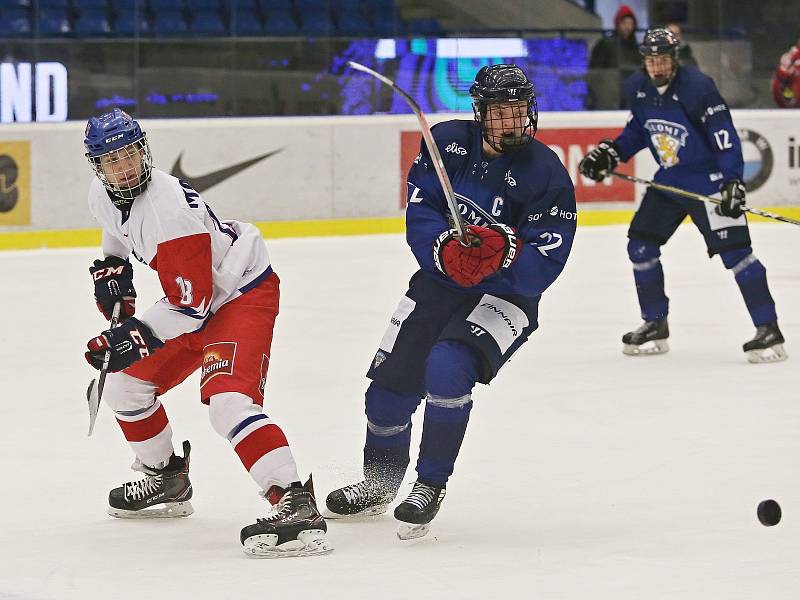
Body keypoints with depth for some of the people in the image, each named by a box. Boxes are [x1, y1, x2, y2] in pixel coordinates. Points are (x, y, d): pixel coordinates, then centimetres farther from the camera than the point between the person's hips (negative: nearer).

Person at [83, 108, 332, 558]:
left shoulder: (168, 210, -31)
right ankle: (167, 482, 37)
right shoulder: (103, 196, -4)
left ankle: (297, 506, -40)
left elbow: (191, 302, -29)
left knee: (228, 399, -29)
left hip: (243, 295, -10)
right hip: (196, 298, 10)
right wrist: (112, 266, 15)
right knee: (125, 383, 16)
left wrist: (139, 335, -32)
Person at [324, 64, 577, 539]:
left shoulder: (547, 175, -18)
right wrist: (446, 248, -29)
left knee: (447, 370, -29)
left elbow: (541, 269, -21)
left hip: (505, 294, -5)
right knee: (390, 386, 5)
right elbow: (420, 212, -9)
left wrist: (505, 251, -41)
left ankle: (431, 487, -11)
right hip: (440, 280, 5)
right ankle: (379, 484, 33)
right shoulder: (449, 142, -7)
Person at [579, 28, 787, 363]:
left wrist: (732, 182, -29)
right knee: (640, 244, 4)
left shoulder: (698, 87, -20)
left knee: (733, 250, -15)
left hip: (709, 178, -7)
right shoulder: (638, 89, 0)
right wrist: (610, 153, 3)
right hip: (669, 180, 7)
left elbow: (725, 136, -22)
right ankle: (655, 326, 18)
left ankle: (768, 330, -13)